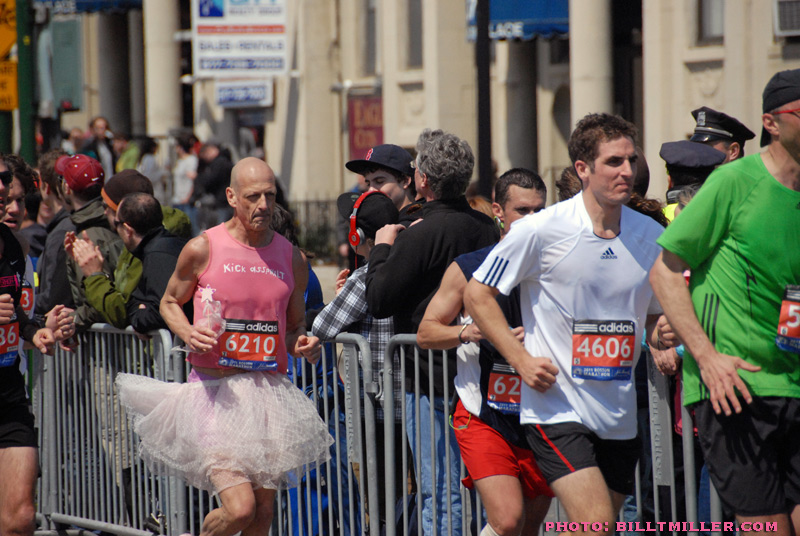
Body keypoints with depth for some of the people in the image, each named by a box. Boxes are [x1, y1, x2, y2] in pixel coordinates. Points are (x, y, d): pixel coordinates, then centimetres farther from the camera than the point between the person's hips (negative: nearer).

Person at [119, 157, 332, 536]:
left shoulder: (291, 258, 8)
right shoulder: (203, 249, -2)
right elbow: (170, 302, 13)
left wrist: (303, 345, -3)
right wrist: (189, 334, -9)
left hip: (269, 390, 4)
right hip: (215, 391, -4)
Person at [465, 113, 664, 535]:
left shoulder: (650, 236, 5)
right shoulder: (542, 229, -10)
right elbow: (477, 293, -2)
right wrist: (521, 359, -10)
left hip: (620, 417, 6)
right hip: (556, 409, -6)